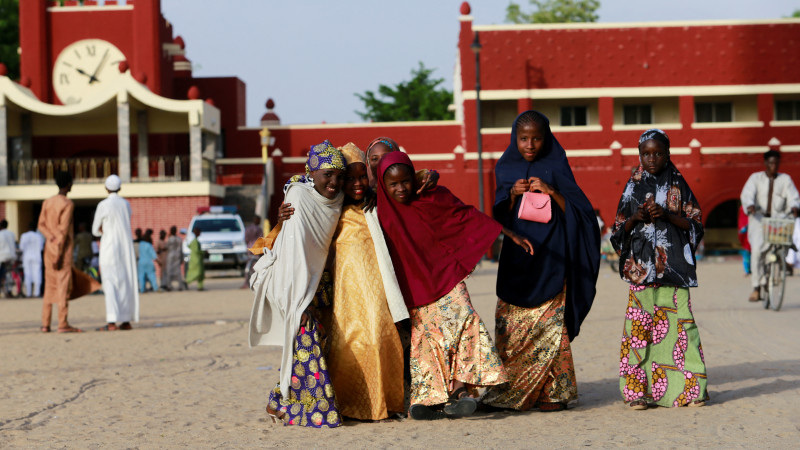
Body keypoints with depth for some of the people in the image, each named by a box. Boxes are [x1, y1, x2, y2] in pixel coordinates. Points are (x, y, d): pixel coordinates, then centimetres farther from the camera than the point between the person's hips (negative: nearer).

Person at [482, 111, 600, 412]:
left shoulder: (555, 167, 2)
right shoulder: (506, 169, 10)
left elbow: (578, 211, -2)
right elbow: (500, 216, 8)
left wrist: (551, 191, -17)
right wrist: (513, 194, -10)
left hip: (550, 257, -3)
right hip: (517, 257, 3)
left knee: (549, 326, -7)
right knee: (510, 326, -2)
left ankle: (555, 392, -1)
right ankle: (509, 391, 4)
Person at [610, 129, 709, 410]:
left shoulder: (677, 184, 7)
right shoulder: (634, 186, 11)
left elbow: (694, 225, 4)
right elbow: (620, 228, 11)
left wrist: (667, 215, -12)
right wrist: (635, 218, -9)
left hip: (673, 266, -1)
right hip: (642, 267, 1)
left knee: (678, 321, -6)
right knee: (640, 323, -6)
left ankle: (690, 388, 0)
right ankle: (638, 391, -3)